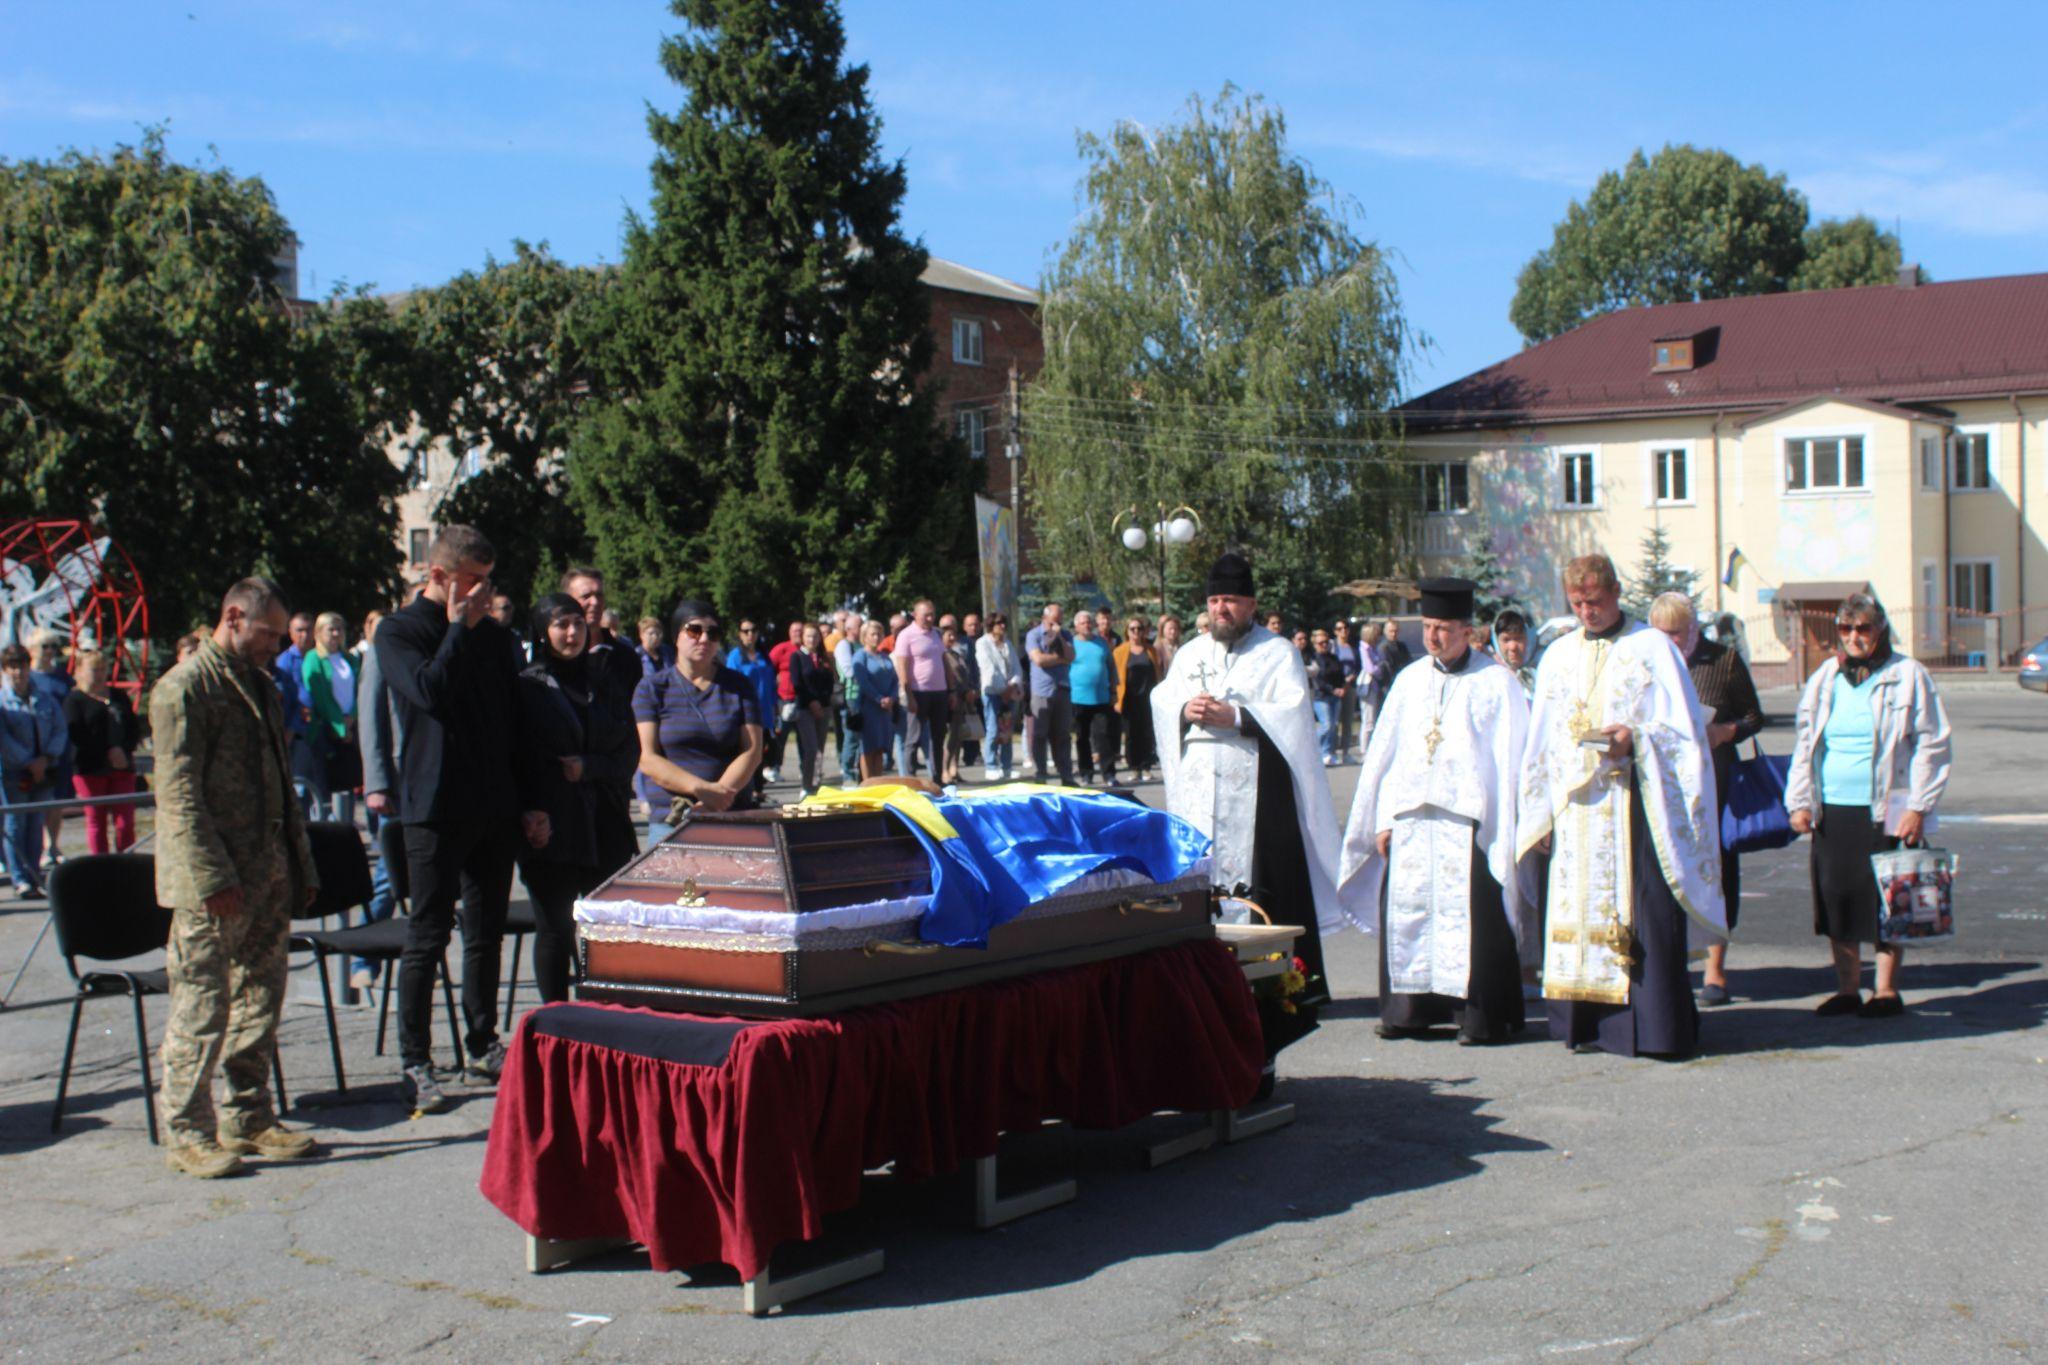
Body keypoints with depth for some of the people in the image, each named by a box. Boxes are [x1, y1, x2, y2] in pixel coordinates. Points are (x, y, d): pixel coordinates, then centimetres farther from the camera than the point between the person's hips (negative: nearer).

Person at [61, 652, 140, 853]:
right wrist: (107, 753, -16)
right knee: (96, 823, 0)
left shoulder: (119, 697, 17)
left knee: (126, 822, -3)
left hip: (122, 767, 3)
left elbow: (134, 729, 11)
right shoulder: (74, 700, 2)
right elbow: (75, 735, -10)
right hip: (90, 769, -3)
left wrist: (122, 750, -9)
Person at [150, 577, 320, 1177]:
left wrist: (301, 867, 16)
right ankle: (187, 1133, 8)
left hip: (268, 878, 8)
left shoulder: (263, 687, 17)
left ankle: (249, 1119, 22)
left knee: (260, 1000, 12)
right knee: (203, 1004, -2)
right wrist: (213, 878, -20)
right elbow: (179, 794, -15)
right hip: (213, 885, -8)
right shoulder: (183, 688, -9)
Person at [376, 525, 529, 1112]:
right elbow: (429, 690, -23)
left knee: (487, 931, 12)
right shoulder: (399, 631, -3)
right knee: (428, 936, -1)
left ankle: (483, 1047, 23)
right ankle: (415, 1063, 5)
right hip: (436, 807, -5)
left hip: (494, 807, 6)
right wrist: (458, 628, -12)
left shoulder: (490, 634, 12)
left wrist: (527, 801, 8)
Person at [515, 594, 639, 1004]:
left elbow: (630, 750, 12)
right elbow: (516, 759, -5)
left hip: (605, 827, 4)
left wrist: (589, 766, -6)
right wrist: (528, 815, -16)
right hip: (551, 828, -4)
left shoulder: (602, 685, 15)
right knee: (555, 929, 2)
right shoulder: (527, 686, 1)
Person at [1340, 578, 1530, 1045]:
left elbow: (1510, 760, -2)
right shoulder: (1410, 680, 14)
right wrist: (1383, 819, 8)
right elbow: (1383, 753, 14)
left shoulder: (1496, 683, 0)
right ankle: (1411, 1010, 14)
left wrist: (1503, 829, -9)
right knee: (1406, 913, 4)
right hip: (1410, 821, 5)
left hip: (1468, 821, -4)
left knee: (1470, 916, -6)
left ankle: (1481, 1016, 3)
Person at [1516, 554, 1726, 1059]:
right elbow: (1542, 742, 17)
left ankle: (1652, 1023, -3)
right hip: (1575, 805, 4)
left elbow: (1682, 732, -1)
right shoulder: (1558, 656, 16)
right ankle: (1588, 1020, 9)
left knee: (1639, 914, -7)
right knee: (1578, 911, 3)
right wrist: (1541, 815, 11)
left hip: (1634, 804, -4)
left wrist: (1637, 739, -20)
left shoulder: (1652, 649, 2)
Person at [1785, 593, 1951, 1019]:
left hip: (1888, 812, -4)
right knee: (1835, 896, 6)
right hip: (1832, 810, 4)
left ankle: (1887, 990, 12)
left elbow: (1932, 745, -2)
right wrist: (1799, 801, 7)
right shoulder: (1824, 680, 12)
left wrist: (1918, 807, -9)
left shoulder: (1908, 676, -1)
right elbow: (1804, 745, 16)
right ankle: (1847, 990, 16)